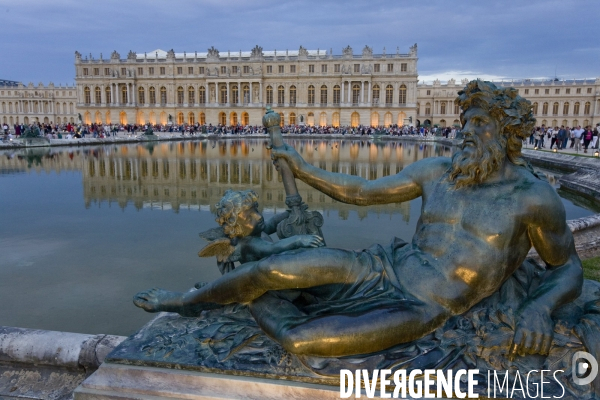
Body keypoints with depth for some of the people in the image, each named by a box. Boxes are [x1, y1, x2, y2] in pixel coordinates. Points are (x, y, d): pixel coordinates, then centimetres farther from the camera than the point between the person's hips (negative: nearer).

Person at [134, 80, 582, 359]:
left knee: (299, 339, -25)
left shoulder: (534, 196, -5)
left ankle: (254, 299, 7)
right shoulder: (436, 170, 6)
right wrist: (303, 168, 11)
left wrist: (539, 308, -16)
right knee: (276, 267, -19)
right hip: (385, 268, 4)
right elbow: (362, 191, 12)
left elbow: (569, 268, 6)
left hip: (420, 309, -4)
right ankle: (185, 298, 7)